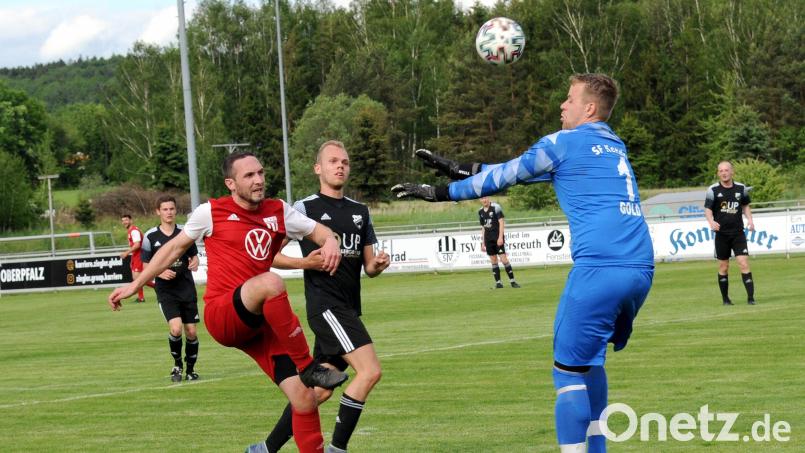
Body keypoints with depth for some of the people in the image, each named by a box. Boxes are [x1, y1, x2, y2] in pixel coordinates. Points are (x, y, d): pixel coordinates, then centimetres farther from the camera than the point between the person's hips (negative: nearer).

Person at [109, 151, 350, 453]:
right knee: (270, 282, -37)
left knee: (304, 400, -7)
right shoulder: (211, 212, 1)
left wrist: (330, 241, -5)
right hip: (222, 315, -5)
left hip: (261, 321, 5)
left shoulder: (278, 212, 10)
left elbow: (319, 231, 20)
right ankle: (309, 368, -26)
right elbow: (175, 248, 13)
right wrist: (135, 285, 16)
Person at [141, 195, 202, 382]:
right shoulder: (150, 236, -2)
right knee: (176, 328, -19)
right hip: (165, 291, -2)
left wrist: (195, 262, -10)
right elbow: (146, 266, 3)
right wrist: (160, 272, -16)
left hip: (187, 288, 2)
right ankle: (177, 364, 6)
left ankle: (190, 368, 22)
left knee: (191, 331, 1)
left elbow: (194, 255, 14)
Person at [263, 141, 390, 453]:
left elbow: (368, 265, 20)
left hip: (349, 310, 7)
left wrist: (378, 265, -3)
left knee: (320, 390, 8)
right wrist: (304, 262, -15)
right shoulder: (304, 208, -2)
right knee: (369, 370, -21)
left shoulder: (360, 211, 17)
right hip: (325, 306, -7)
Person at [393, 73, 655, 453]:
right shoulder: (615, 147, 26)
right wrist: (463, 169, 34)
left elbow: (502, 178, 12)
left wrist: (439, 192, 24)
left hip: (599, 269, -8)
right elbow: (519, 170, 32)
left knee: (569, 371, -2)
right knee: (590, 360, 23)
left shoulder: (562, 143, 4)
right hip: (641, 270, 8)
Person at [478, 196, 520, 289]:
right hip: (488, 239, 5)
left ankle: (512, 281, -7)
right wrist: (482, 243, 15)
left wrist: (500, 237, -17)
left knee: (503, 258, -11)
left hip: (498, 238, -5)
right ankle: (498, 282, 5)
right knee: (493, 261, 3)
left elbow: (501, 222, -9)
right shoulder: (480, 212, 11)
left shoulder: (496, 207, -6)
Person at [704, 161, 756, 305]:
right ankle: (725, 299, 18)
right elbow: (708, 209, -5)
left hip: (738, 233, 1)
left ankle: (750, 297, -9)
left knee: (744, 264, -10)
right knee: (723, 267, 6)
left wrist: (750, 219, 1)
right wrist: (711, 222, -25)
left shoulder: (741, 188, 4)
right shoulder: (713, 190, -3)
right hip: (721, 234, -1)